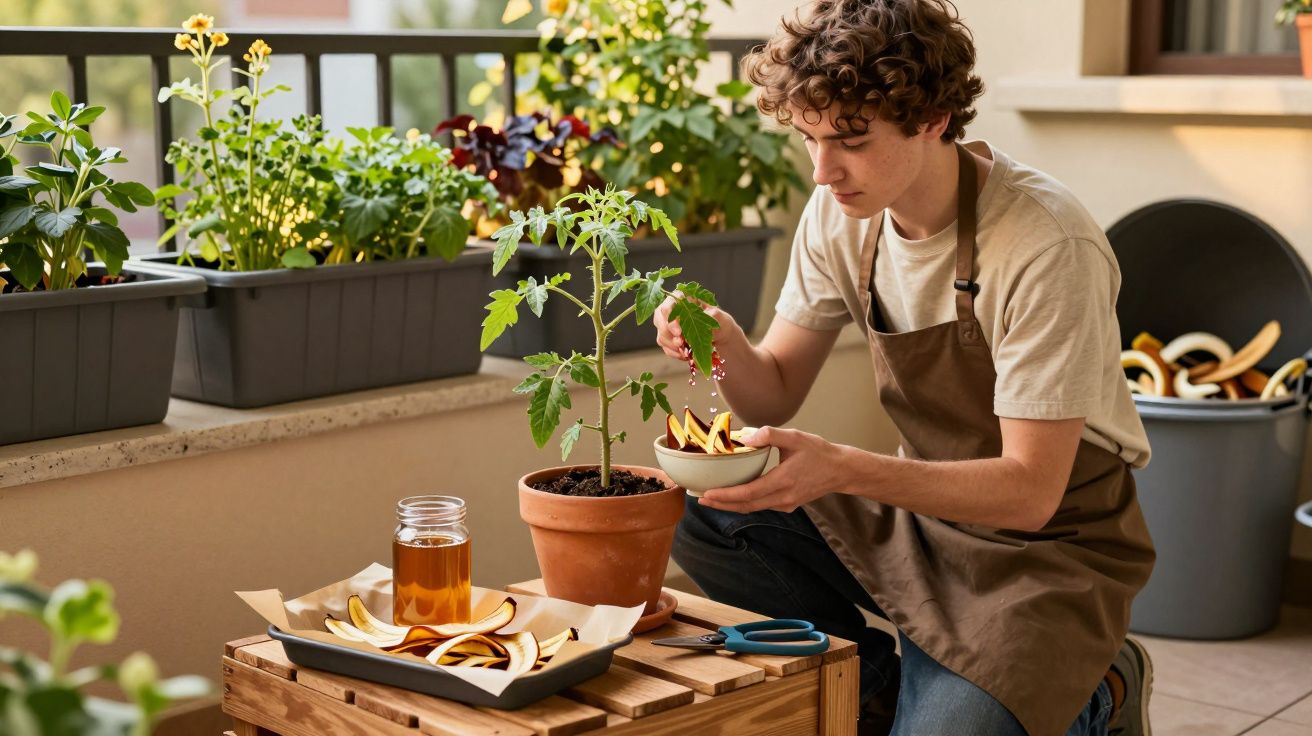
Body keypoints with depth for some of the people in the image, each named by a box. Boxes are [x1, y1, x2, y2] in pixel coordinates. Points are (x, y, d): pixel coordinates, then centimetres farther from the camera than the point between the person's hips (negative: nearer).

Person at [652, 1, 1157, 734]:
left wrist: (842, 469, -37)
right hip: (927, 505, 6)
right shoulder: (841, 213, -6)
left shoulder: (1047, 246, -26)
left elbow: (1029, 489, -25)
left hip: (1055, 544, -5)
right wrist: (727, 346, -22)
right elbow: (776, 395, 1)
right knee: (703, 522, -15)